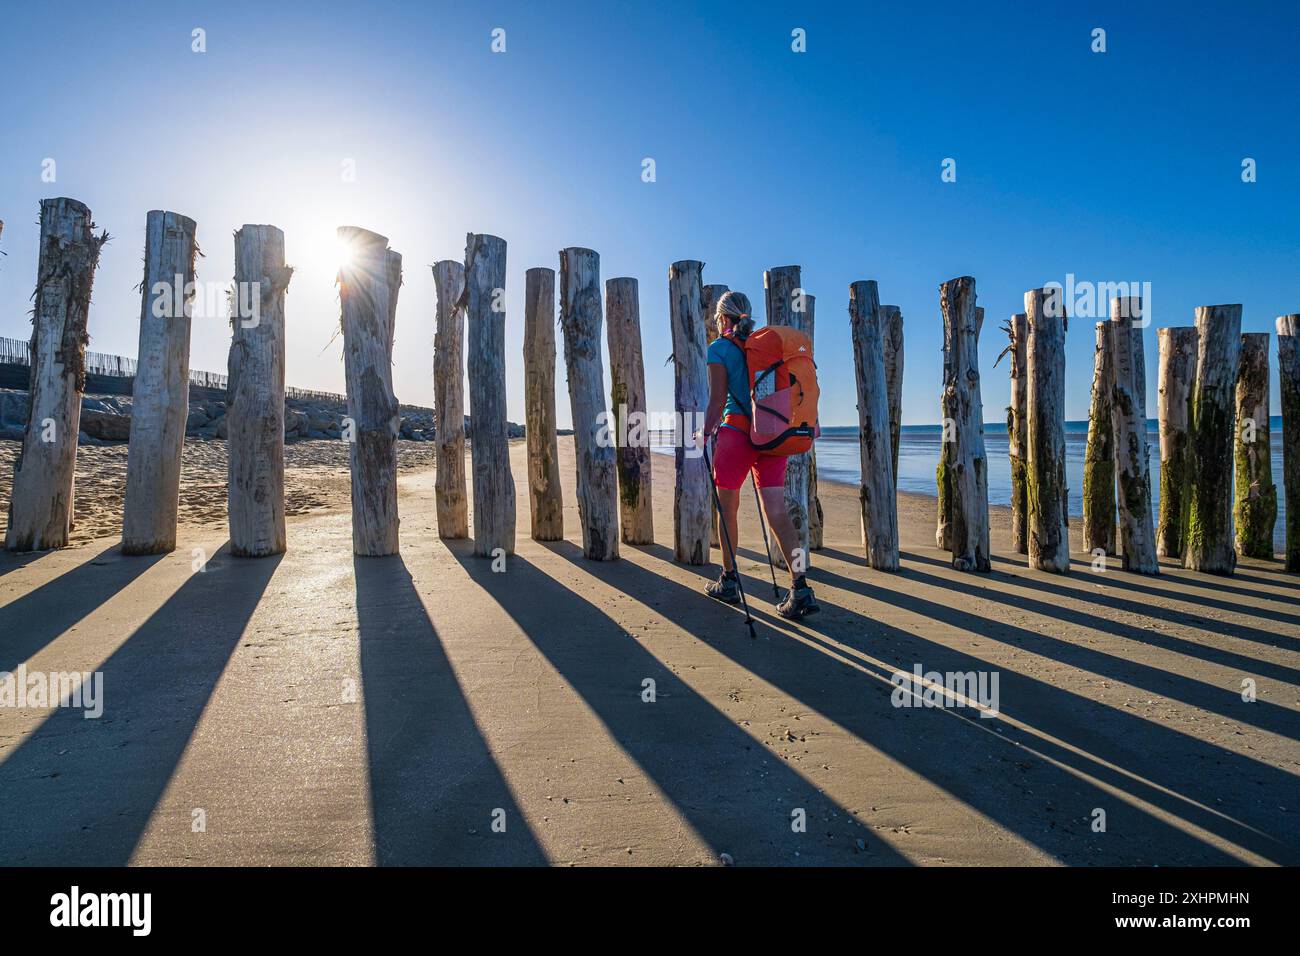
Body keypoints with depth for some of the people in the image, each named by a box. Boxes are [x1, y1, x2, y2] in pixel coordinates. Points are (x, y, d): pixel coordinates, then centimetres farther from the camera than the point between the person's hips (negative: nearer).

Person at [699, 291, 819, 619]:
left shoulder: (719, 348, -1)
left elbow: (717, 400, -6)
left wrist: (705, 435, 1)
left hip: (737, 432, -5)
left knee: (728, 508, 10)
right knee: (776, 511, 1)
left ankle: (728, 582, 19)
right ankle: (800, 587, -10)